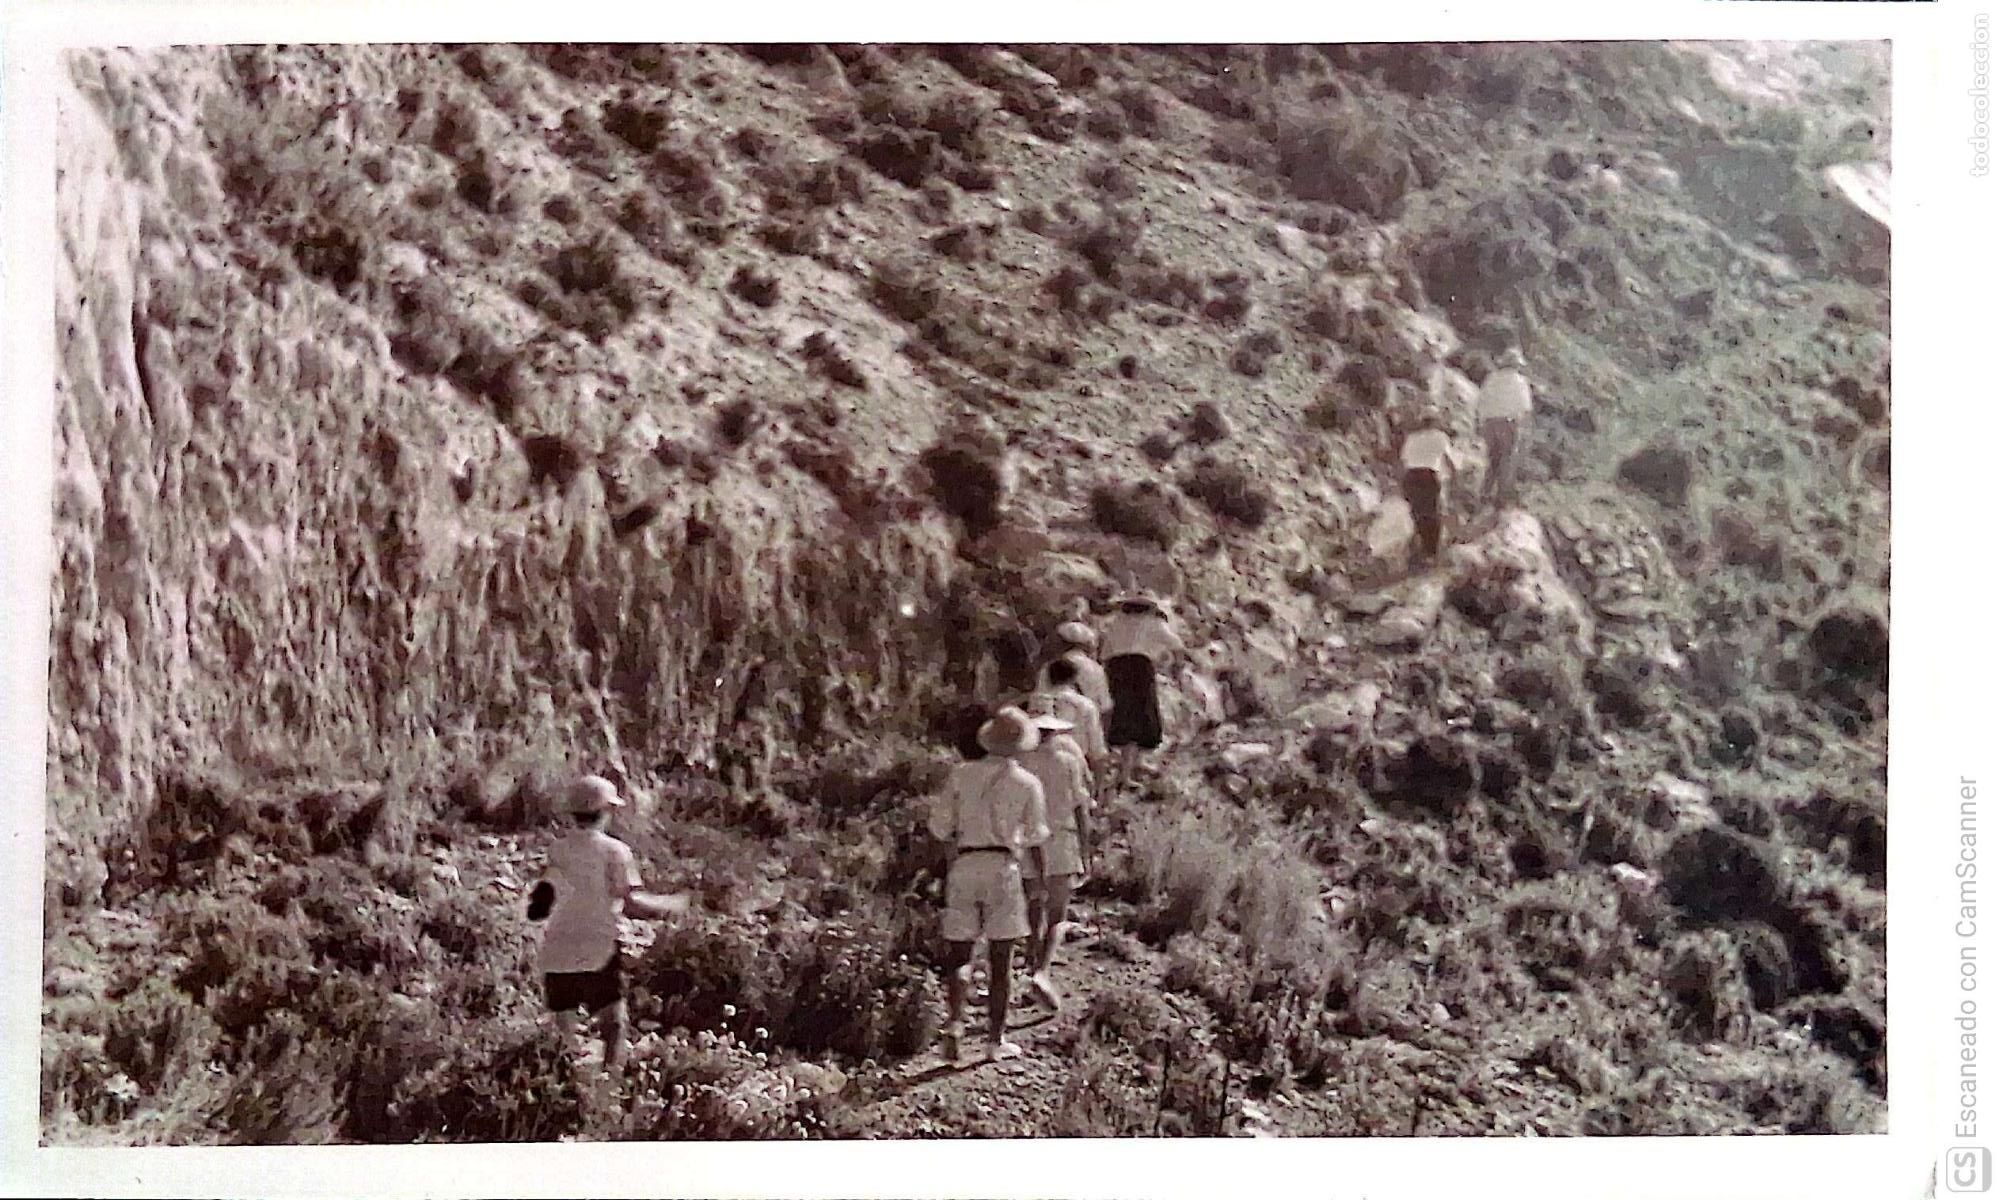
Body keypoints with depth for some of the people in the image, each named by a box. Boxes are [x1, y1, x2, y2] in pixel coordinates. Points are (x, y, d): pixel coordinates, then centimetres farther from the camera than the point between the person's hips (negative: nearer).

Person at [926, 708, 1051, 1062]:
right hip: (1003, 866, -1)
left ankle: (954, 1021, -12)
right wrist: (1042, 886, 13)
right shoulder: (1027, 783, 3)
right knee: (1000, 958, 5)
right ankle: (995, 1039, 6)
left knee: (958, 954, 9)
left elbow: (939, 826, 5)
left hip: (964, 865, 2)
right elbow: (1035, 840, 4)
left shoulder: (963, 774, 6)